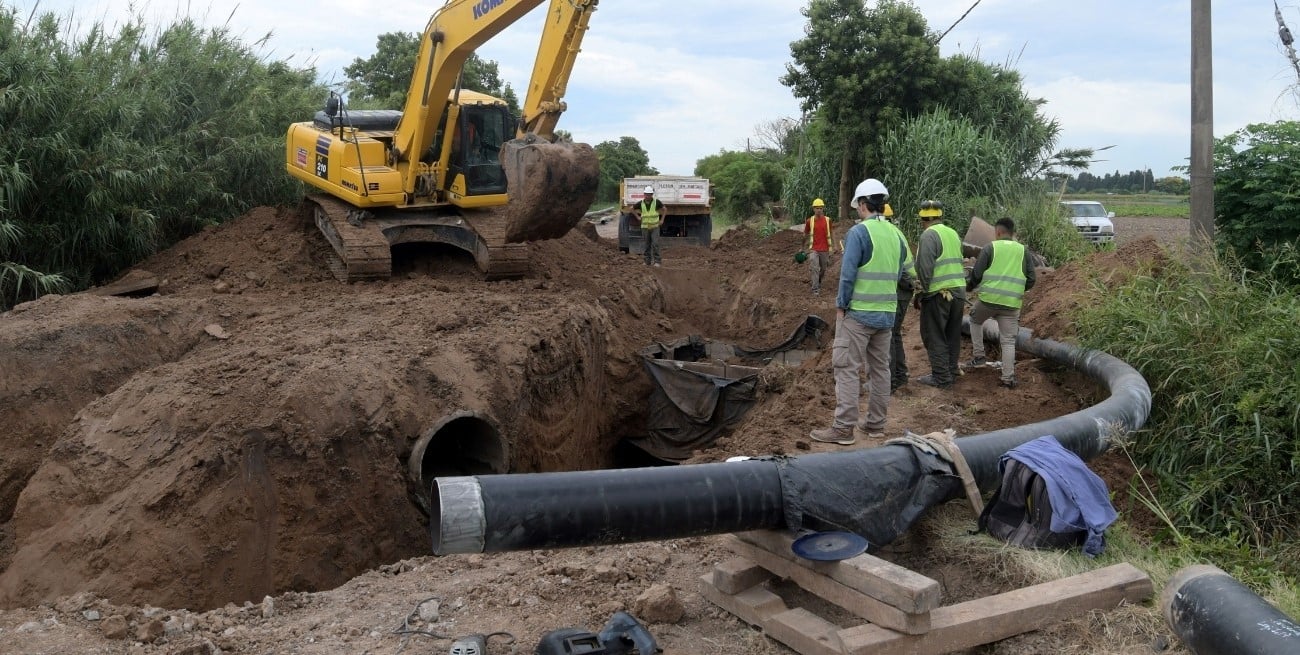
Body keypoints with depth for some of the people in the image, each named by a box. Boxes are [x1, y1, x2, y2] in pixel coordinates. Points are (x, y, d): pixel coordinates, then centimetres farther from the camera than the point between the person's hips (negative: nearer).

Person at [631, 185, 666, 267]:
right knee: (647, 245, 6)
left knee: (655, 244, -12)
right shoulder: (641, 203, -5)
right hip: (645, 227, 2)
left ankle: (657, 261, -7)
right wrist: (637, 217, 7)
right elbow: (632, 208, 12)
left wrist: (662, 220, 0)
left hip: (655, 227, -2)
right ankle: (648, 261, 15)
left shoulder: (656, 202, -11)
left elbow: (665, 209, 3)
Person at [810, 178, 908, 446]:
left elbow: (848, 273, -16)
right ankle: (875, 423, 21)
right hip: (887, 314, 7)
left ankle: (844, 428, -5)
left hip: (858, 313, -7)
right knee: (880, 368, 13)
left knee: (847, 368, -4)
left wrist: (840, 306, -7)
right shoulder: (896, 235, 8)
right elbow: (898, 274, 13)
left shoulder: (859, 232, -12)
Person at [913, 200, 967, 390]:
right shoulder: (953, 233, 13)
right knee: (952, 334, 17)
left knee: (935, 336, 0)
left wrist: (921, 294, -8)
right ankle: (952, 369, 26)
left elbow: (924, 268, -16)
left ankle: (942, 377, 1)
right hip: (959, 290, 8)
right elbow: (958, 263, 15)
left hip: (938, 293, -8)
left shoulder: (929, 235, -12)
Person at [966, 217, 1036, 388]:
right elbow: (1031, 279, 7)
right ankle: (1008, 378, 6)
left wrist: (969, 287, 17)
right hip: (1012, 303, 2)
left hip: (988, 299, -2)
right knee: (1008, 341, 8)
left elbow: (976, 274, -3)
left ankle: (978, 355, 22)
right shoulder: (1024, 251, 9)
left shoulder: (990, 248, 0)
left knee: (975, 321, 28)